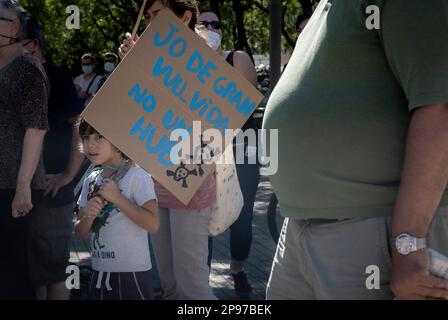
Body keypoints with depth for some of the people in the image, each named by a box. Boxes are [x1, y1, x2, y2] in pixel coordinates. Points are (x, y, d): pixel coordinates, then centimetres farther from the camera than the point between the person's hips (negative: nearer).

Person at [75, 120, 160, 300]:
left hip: (132, 273, -6)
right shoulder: (90, 181, 7)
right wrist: (88, 216, -12)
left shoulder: (137, 176, -12)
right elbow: (80, 233, 10)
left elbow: (153, 224, -20)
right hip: (99, 273, 6)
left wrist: (117, 198, -20)